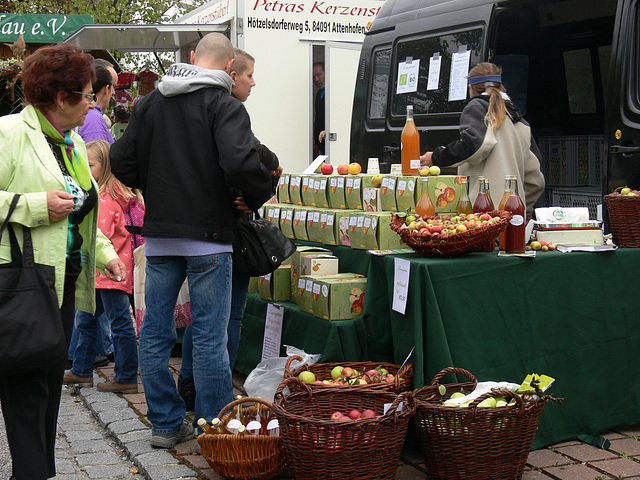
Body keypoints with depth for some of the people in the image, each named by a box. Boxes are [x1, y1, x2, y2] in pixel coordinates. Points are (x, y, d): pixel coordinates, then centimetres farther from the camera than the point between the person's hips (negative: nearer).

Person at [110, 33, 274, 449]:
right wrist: (257, 197, -7)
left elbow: (122, 162, 7)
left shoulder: (151, 102, 9)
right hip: (207, 234, -5)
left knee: (155, 333, 12)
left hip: (158, 235, 5)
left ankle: (166, 424, 20)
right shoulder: (224, 104, -9)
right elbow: (241, 162, -25)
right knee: (210, 337, 2)